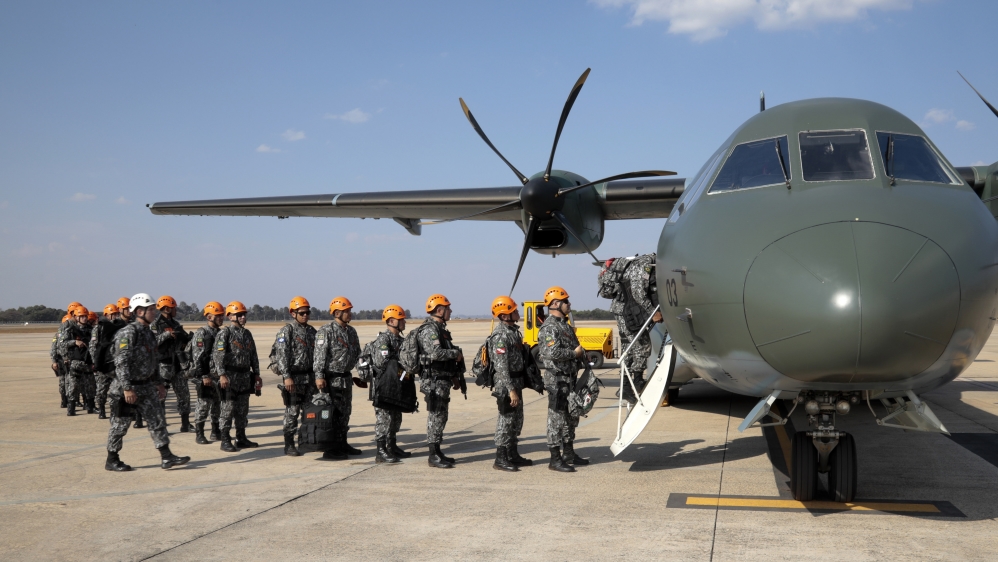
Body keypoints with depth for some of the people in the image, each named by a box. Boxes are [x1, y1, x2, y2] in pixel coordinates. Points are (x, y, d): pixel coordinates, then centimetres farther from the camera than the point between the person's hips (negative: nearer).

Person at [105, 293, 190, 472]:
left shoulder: (149, 333, 11)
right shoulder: (128, 333, -17)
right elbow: (121, 363, -22)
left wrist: (159, 383, 18)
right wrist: (127, 388, -25)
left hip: (146, 386, 8)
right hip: (127, 387, -8)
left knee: (157, 420, 3)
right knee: (120, 424, 3)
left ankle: (166, 457, 3)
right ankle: (111, 461, 17)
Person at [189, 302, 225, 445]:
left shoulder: (220, 333, 12)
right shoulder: (201, 333, -11)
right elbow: (198, 356, -16)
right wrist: (204, 376, -20)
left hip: (219, 375, 7)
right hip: (206, 375, -7)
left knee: (218, 404, 11)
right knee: (204, 404, -3)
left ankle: (216, 432, 22)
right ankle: (199, 435, 5)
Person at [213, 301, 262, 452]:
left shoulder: (247, 334, 14)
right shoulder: (224, 333, -8)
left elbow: (253, 356, 19)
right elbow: (218, 355, -16)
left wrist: (256, 374, 15)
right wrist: (222, 375, -24)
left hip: (245, 377, 7)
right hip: (230, 377, -7)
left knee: (243, 409, 11)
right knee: (228, 409, -4)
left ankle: (241, 438, 19)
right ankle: (225, 441, 1)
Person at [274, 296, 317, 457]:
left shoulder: (312, 331, 12)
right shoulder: (287, 331, -7)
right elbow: (282, 355, -14)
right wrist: (287, 377, -21)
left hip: (309, 377, 6)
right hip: (294, 378, -6)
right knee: (292, 412, -3)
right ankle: (289, 445, 4)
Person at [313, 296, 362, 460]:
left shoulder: (351, 331, 12)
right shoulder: (326, 331, -12)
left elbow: (357, 354, 19)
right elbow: (320, 355, -17)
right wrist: (319, 376, -24)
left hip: (346, 377, 8)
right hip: (332, 378, -8)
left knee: (345, 412, 14)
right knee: (333, 413, -6)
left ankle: (342, 444, 24)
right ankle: (330, 449, -1)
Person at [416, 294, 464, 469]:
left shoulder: (440, 329, 17)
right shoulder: (429, 330, -16)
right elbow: (436, 353, -29)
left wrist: (454, 375, 19)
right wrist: (456, 353, -15)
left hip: (443, 380, 10)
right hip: (434, 381, -10)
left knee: (441, 416, 14)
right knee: (436, 417, -7)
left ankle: (437, 452, 21)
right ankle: (434, 456, -3)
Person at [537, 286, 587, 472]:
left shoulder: (565, 325, 16)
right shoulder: (549, 327, -16)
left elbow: (574, 347, 25)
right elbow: (553, 353, -28)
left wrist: (582, 353, 5)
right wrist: (574, 353, -16)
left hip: (570, 378, 10)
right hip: (557, 379, -10)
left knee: (571, 417, 17)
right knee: (557, 418, -5)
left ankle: (569, 454, 29)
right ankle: (555, 459, 0)